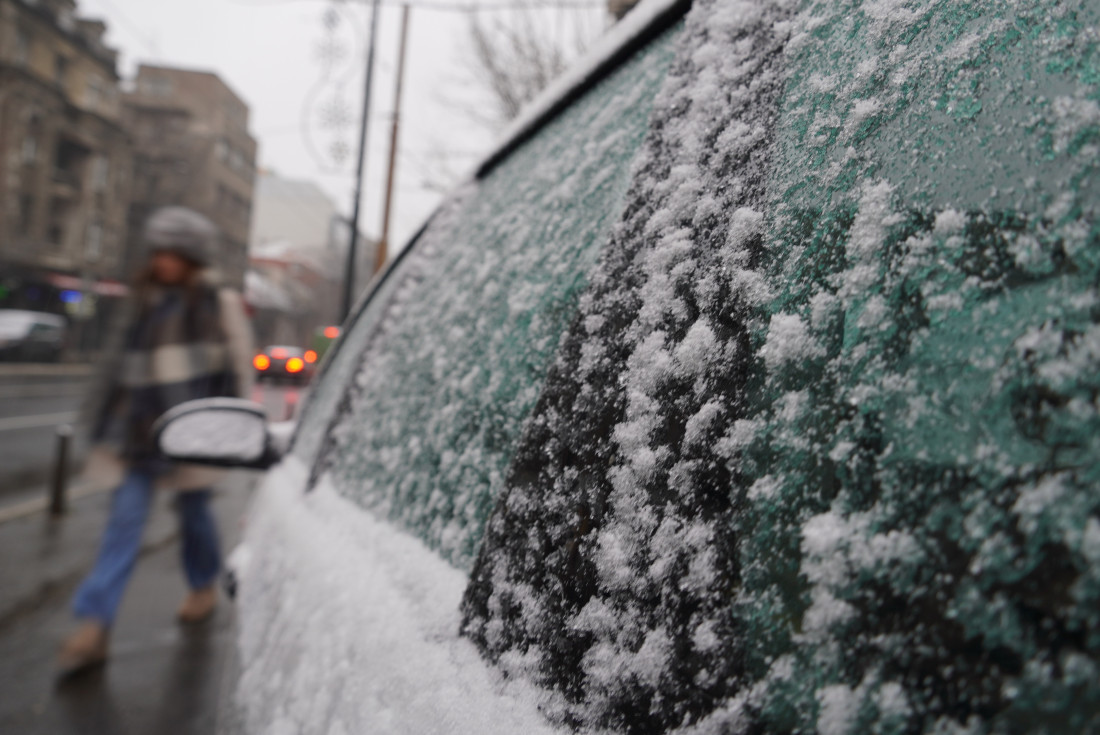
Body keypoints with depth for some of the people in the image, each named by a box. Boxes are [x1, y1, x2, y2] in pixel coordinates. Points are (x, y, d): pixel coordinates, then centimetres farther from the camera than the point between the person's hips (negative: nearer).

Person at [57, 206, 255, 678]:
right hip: (138, 427, 4)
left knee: (193, 510, 9)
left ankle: (204, 587, 35)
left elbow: (239, 368, 1)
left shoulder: (220, 304, 0)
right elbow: (121, 361, 18)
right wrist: (104, 419, 18)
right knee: (124, 520, -2)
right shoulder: (144, 300, 13)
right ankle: (92, 626, -3)